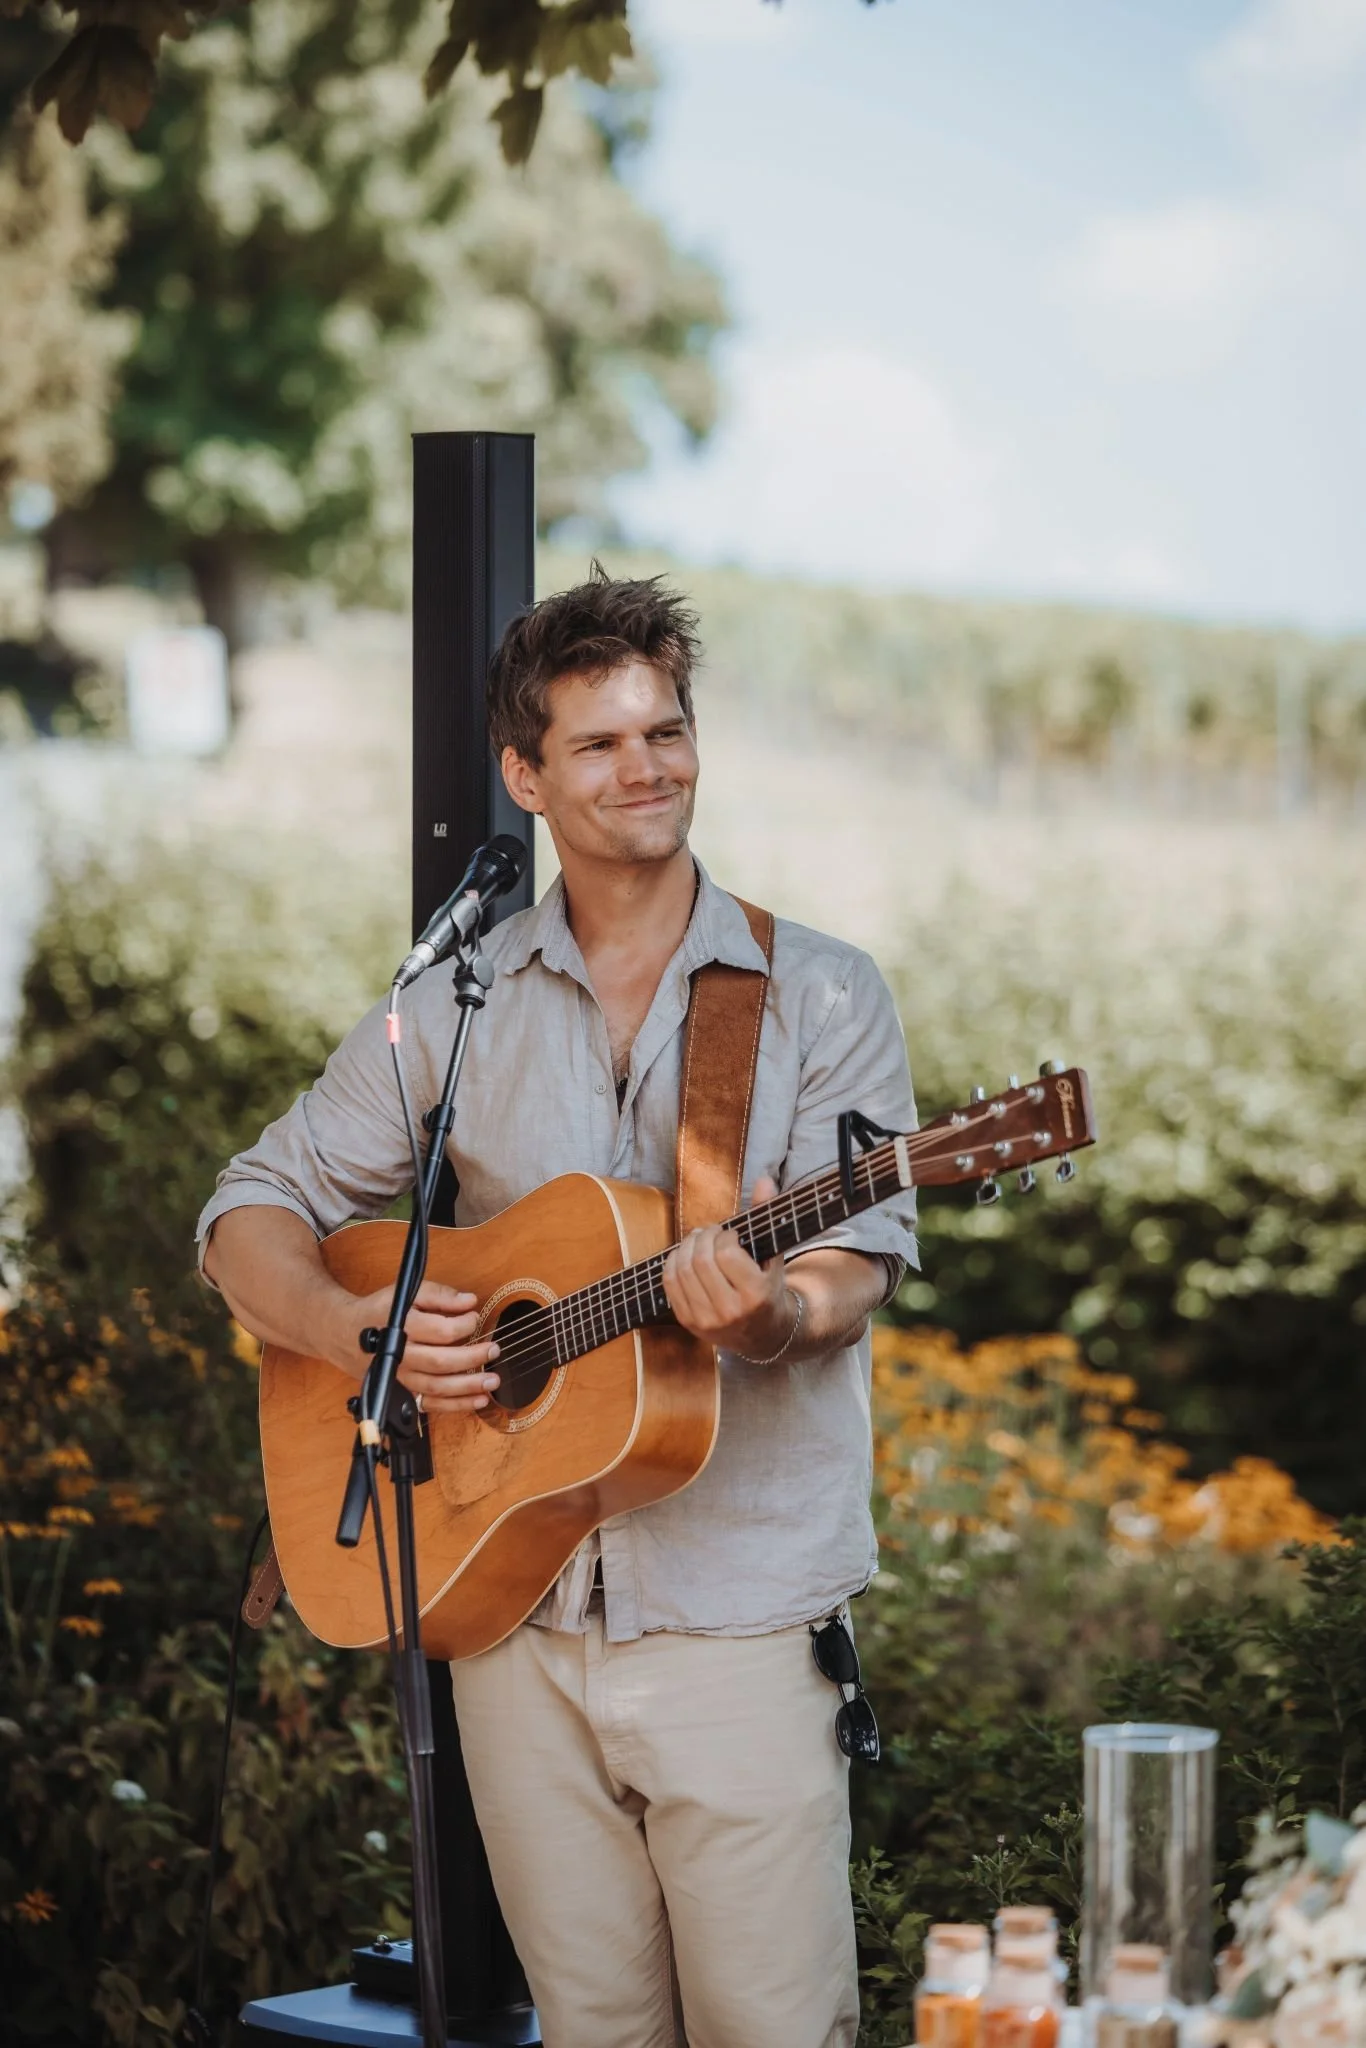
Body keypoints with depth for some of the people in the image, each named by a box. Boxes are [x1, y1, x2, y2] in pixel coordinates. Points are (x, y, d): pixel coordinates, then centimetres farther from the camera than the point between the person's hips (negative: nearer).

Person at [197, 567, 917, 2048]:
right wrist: (355, 1330, -10)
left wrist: (776, 1313, -31)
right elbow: (250, 1216, 10)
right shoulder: (455, 1011, 8)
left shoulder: (818, 997, 2)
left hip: (740, 1610, -2)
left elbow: (855, 1262, -8)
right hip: (514, 1603, 2)